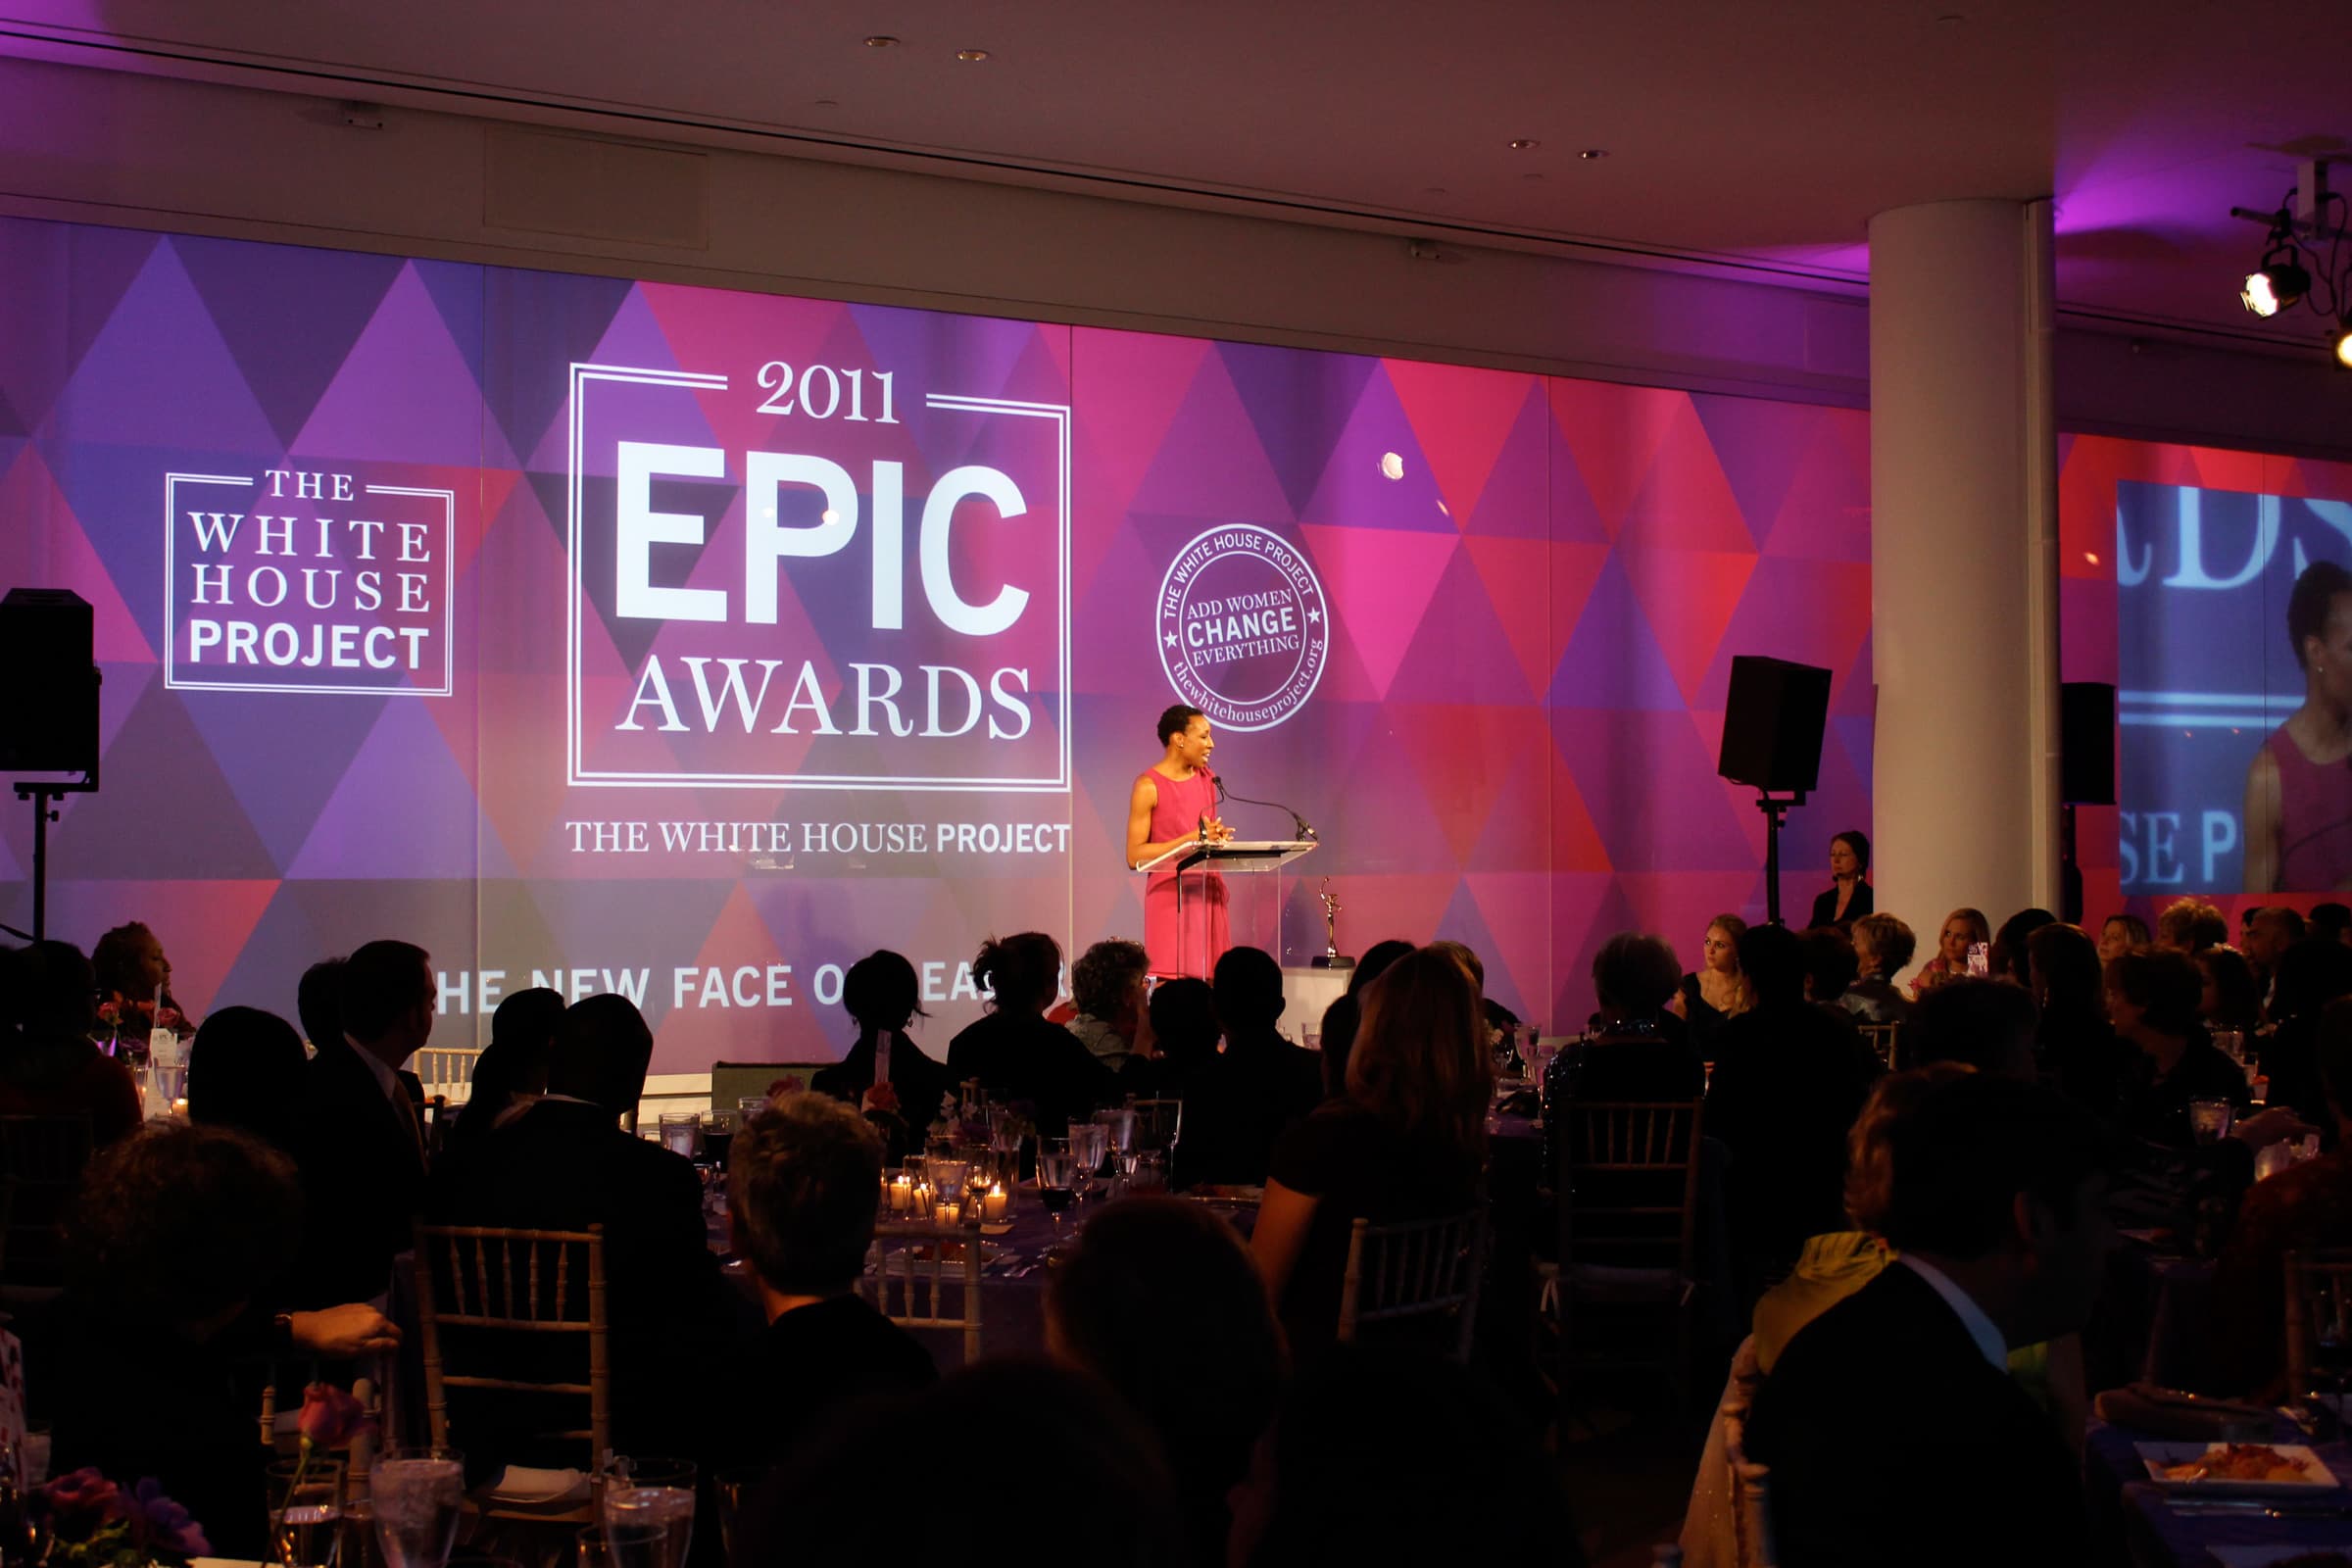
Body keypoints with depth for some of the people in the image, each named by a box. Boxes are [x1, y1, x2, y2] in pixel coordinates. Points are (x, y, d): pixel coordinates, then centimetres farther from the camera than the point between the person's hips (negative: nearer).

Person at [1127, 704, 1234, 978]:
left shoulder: (1207, 778, 13)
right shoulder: (1149, 786, -7)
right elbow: (1135, 856, -12)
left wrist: (1218, 837, 3)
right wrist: (1193, 838, -17)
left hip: (1208, 894, 6)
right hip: (1170, 896, -6)